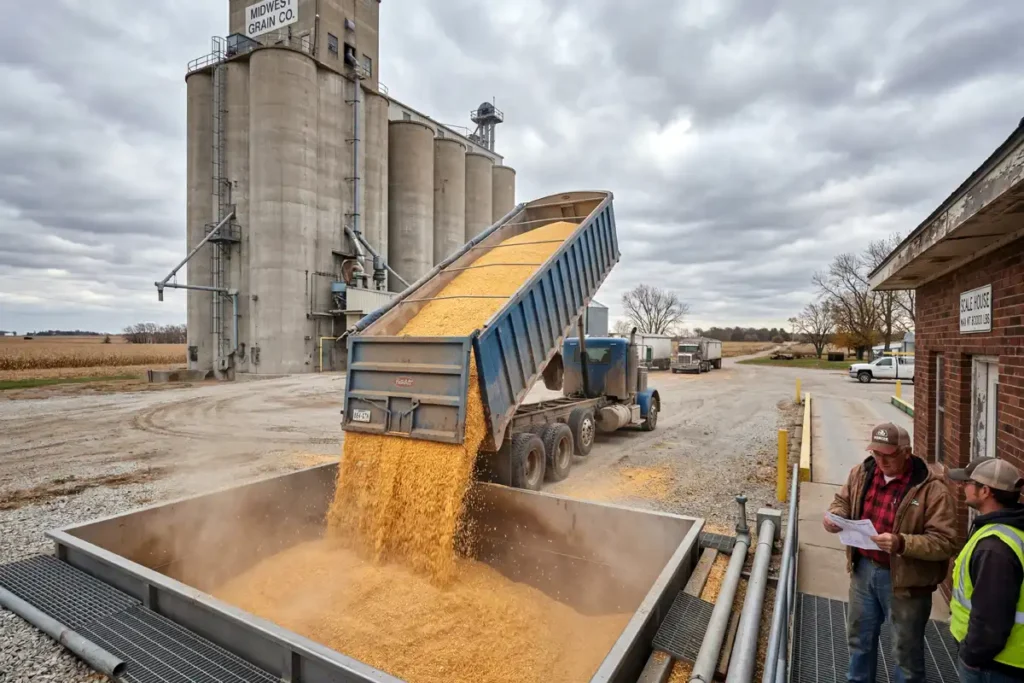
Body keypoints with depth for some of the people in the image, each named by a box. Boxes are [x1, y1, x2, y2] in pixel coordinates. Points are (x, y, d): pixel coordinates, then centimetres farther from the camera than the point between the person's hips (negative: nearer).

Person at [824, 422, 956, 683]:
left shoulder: (932, 489, -20)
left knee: (906, 650, 16)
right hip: (863, 569, 5)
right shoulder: (862, 472, -4)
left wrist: (902, 544, -37)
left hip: (905, 578, -5)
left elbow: (943, 542, -21)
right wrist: (835, 515, -13)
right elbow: (843, 501, 9)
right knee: (860, 637, 25)